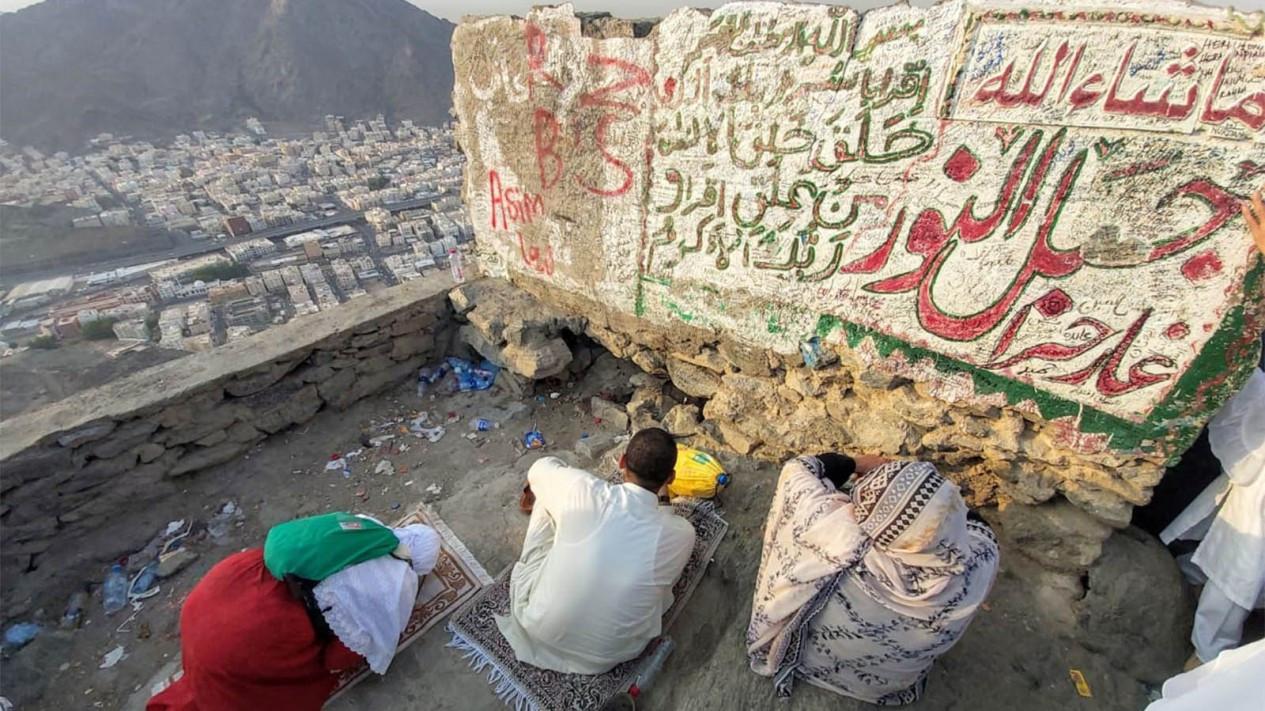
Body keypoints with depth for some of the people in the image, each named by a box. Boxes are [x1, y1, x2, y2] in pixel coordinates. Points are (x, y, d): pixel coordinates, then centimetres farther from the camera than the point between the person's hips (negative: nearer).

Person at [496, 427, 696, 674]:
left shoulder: (581, 488, -23)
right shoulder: (681, 534, -21)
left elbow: (540, 469, 0)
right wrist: (663, 501, 13)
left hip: (539, 628, 0)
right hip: (606, 654, 1)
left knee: (547, 497, 8)